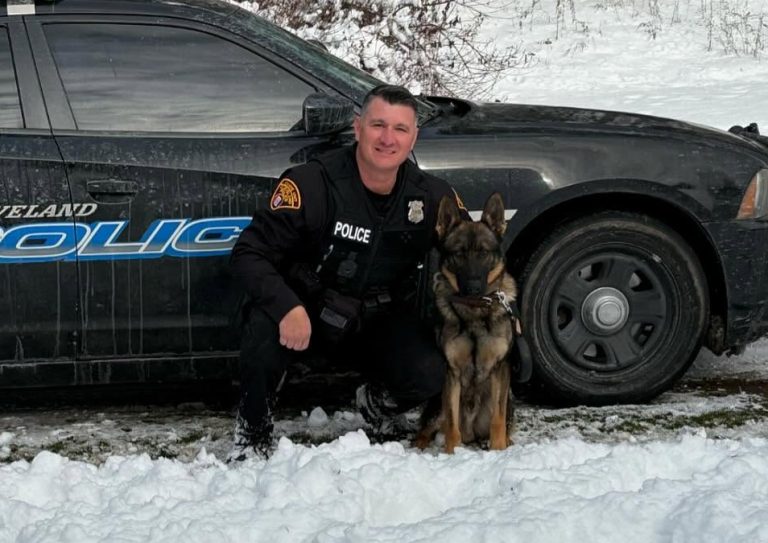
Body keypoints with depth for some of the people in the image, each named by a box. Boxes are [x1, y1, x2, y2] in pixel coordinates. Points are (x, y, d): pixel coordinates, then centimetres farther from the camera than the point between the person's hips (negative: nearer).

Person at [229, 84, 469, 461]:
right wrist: (287, 306, -38)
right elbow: (249, 253, -21)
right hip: (308, 312, -2)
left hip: (381, 321, 3)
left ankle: (376, 403, 12)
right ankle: (252, 430, -11)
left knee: (429, 375, -25)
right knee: (266, 321, -36)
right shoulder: (311, 184, -21)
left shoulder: (433, 198, -9)